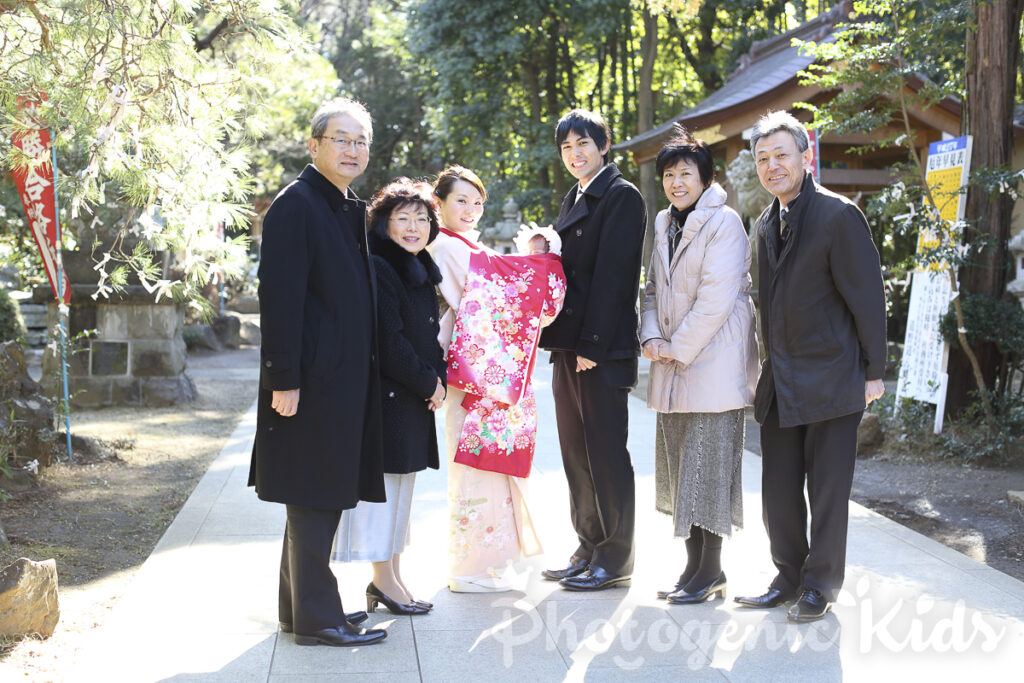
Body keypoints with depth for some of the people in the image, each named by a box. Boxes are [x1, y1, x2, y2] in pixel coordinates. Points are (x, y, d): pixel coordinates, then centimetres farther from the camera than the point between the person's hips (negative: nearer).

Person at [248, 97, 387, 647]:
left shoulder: (350, 209, 16)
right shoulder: (295, 205, -12)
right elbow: (279, 296, -18)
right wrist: (284, 378, -22)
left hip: (344, 378, 10)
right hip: (314, 378, -10)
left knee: (320, 496, 15)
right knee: (315, 498, -3)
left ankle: (300, 608, 26)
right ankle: (316, 618, 5)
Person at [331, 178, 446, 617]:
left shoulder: (420, 271, 14)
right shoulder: (375, 269, -14)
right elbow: (387, 341, -19)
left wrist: (438, 378, 1)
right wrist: (427, 383, -12)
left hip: (413, 398, 9)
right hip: (385, 395, -9)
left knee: (399, 481, 12)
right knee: (382, 478, -4)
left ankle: (390, 576, 19)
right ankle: (383, 578, 4)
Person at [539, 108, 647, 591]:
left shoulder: (622, 197, -9)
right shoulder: (574, 198, 19)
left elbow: (612, 276, -15)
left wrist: (592, 345, -18)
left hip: (602, 348, -9)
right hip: (569, 344, 9)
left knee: (606, 452, -2)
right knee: (577, 453, 13)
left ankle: (615, 560, 7)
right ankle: (590, 549, 22)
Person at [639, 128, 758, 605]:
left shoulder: (724, 223, -9)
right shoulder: (665, 225, 15)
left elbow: (716, 298, -16)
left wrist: (680, 349, -12)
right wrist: (651, 337, 1)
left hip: (713, 364, -8)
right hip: (673, 368, 8)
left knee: (708, 466, -5)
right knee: (681, 467, 10)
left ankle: (710, 572, 3)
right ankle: (694, 565, 19)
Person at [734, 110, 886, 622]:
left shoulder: (838, 215, -10)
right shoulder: (764, 225, 12)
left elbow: (867, 297, -9)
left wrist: (873, 371, -9)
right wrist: (768, 370, 13)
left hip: (831, 378, -7)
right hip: (779, 383, 7)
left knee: (827, 489, 2)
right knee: (778, 490, 10)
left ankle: (820, 585, 15)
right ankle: (789, 577, 24)